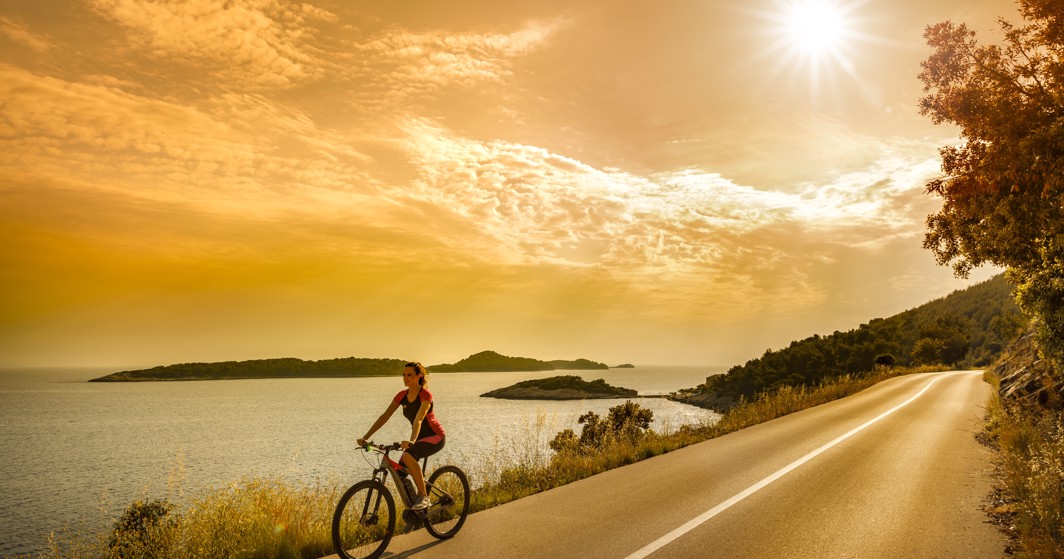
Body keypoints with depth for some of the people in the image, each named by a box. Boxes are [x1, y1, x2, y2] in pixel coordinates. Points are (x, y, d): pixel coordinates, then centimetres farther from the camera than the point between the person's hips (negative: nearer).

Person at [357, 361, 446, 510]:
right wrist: (366, 437, -15)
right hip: (420, 437, 7)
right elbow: (385, 416, -6)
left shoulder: (425, 395, -20)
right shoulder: (402, 395, -1)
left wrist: (412, 441, -50)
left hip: (435, 436, -7)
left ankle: (423, 497, -20)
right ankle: (411, 508, 15)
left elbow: (418, 420, -35)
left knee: (408, 455, -33)